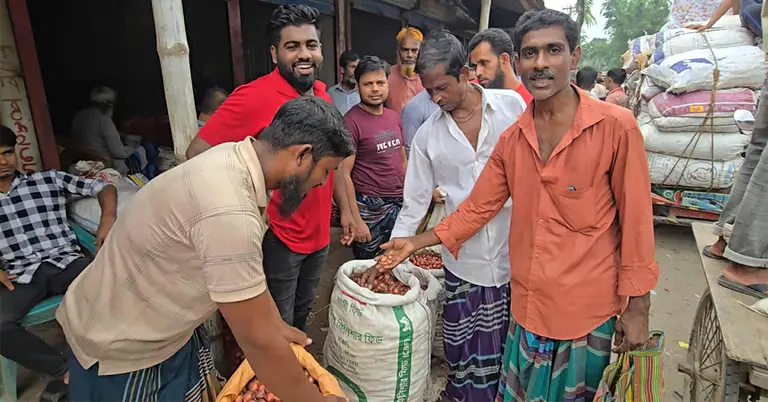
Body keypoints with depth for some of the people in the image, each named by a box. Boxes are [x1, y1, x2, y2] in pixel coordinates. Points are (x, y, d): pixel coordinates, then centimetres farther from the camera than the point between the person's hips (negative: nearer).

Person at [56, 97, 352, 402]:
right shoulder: (229, 211, -38)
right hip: (120, 346, -7)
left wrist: (277, 325, 8)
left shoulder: (236, 160, -9)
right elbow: (257, 339, -29)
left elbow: (249, 268, 3)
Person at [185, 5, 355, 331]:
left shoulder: (322, 94, 3)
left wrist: (344, 208, 14)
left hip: (319, 234, 7)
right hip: (278, 239, -6)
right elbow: (196, 154, -18)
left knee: (302, 315, 25)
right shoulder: (254, 96, -19)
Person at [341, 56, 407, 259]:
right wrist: (356, 219, -16)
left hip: (399, 204, 6)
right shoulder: (352, 122, -13)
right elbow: (344, 174, -15)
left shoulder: (394, 117, 8)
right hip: (369, 207, -6)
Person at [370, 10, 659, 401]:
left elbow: (635, 220, -8)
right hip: (527, 305, 4)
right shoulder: (511, 139, 1)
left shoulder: (616, 127, -12)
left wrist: (636, 307, -5)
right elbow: (477, 208, 5)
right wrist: (415, 243, 2)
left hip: (590, 309, -3)